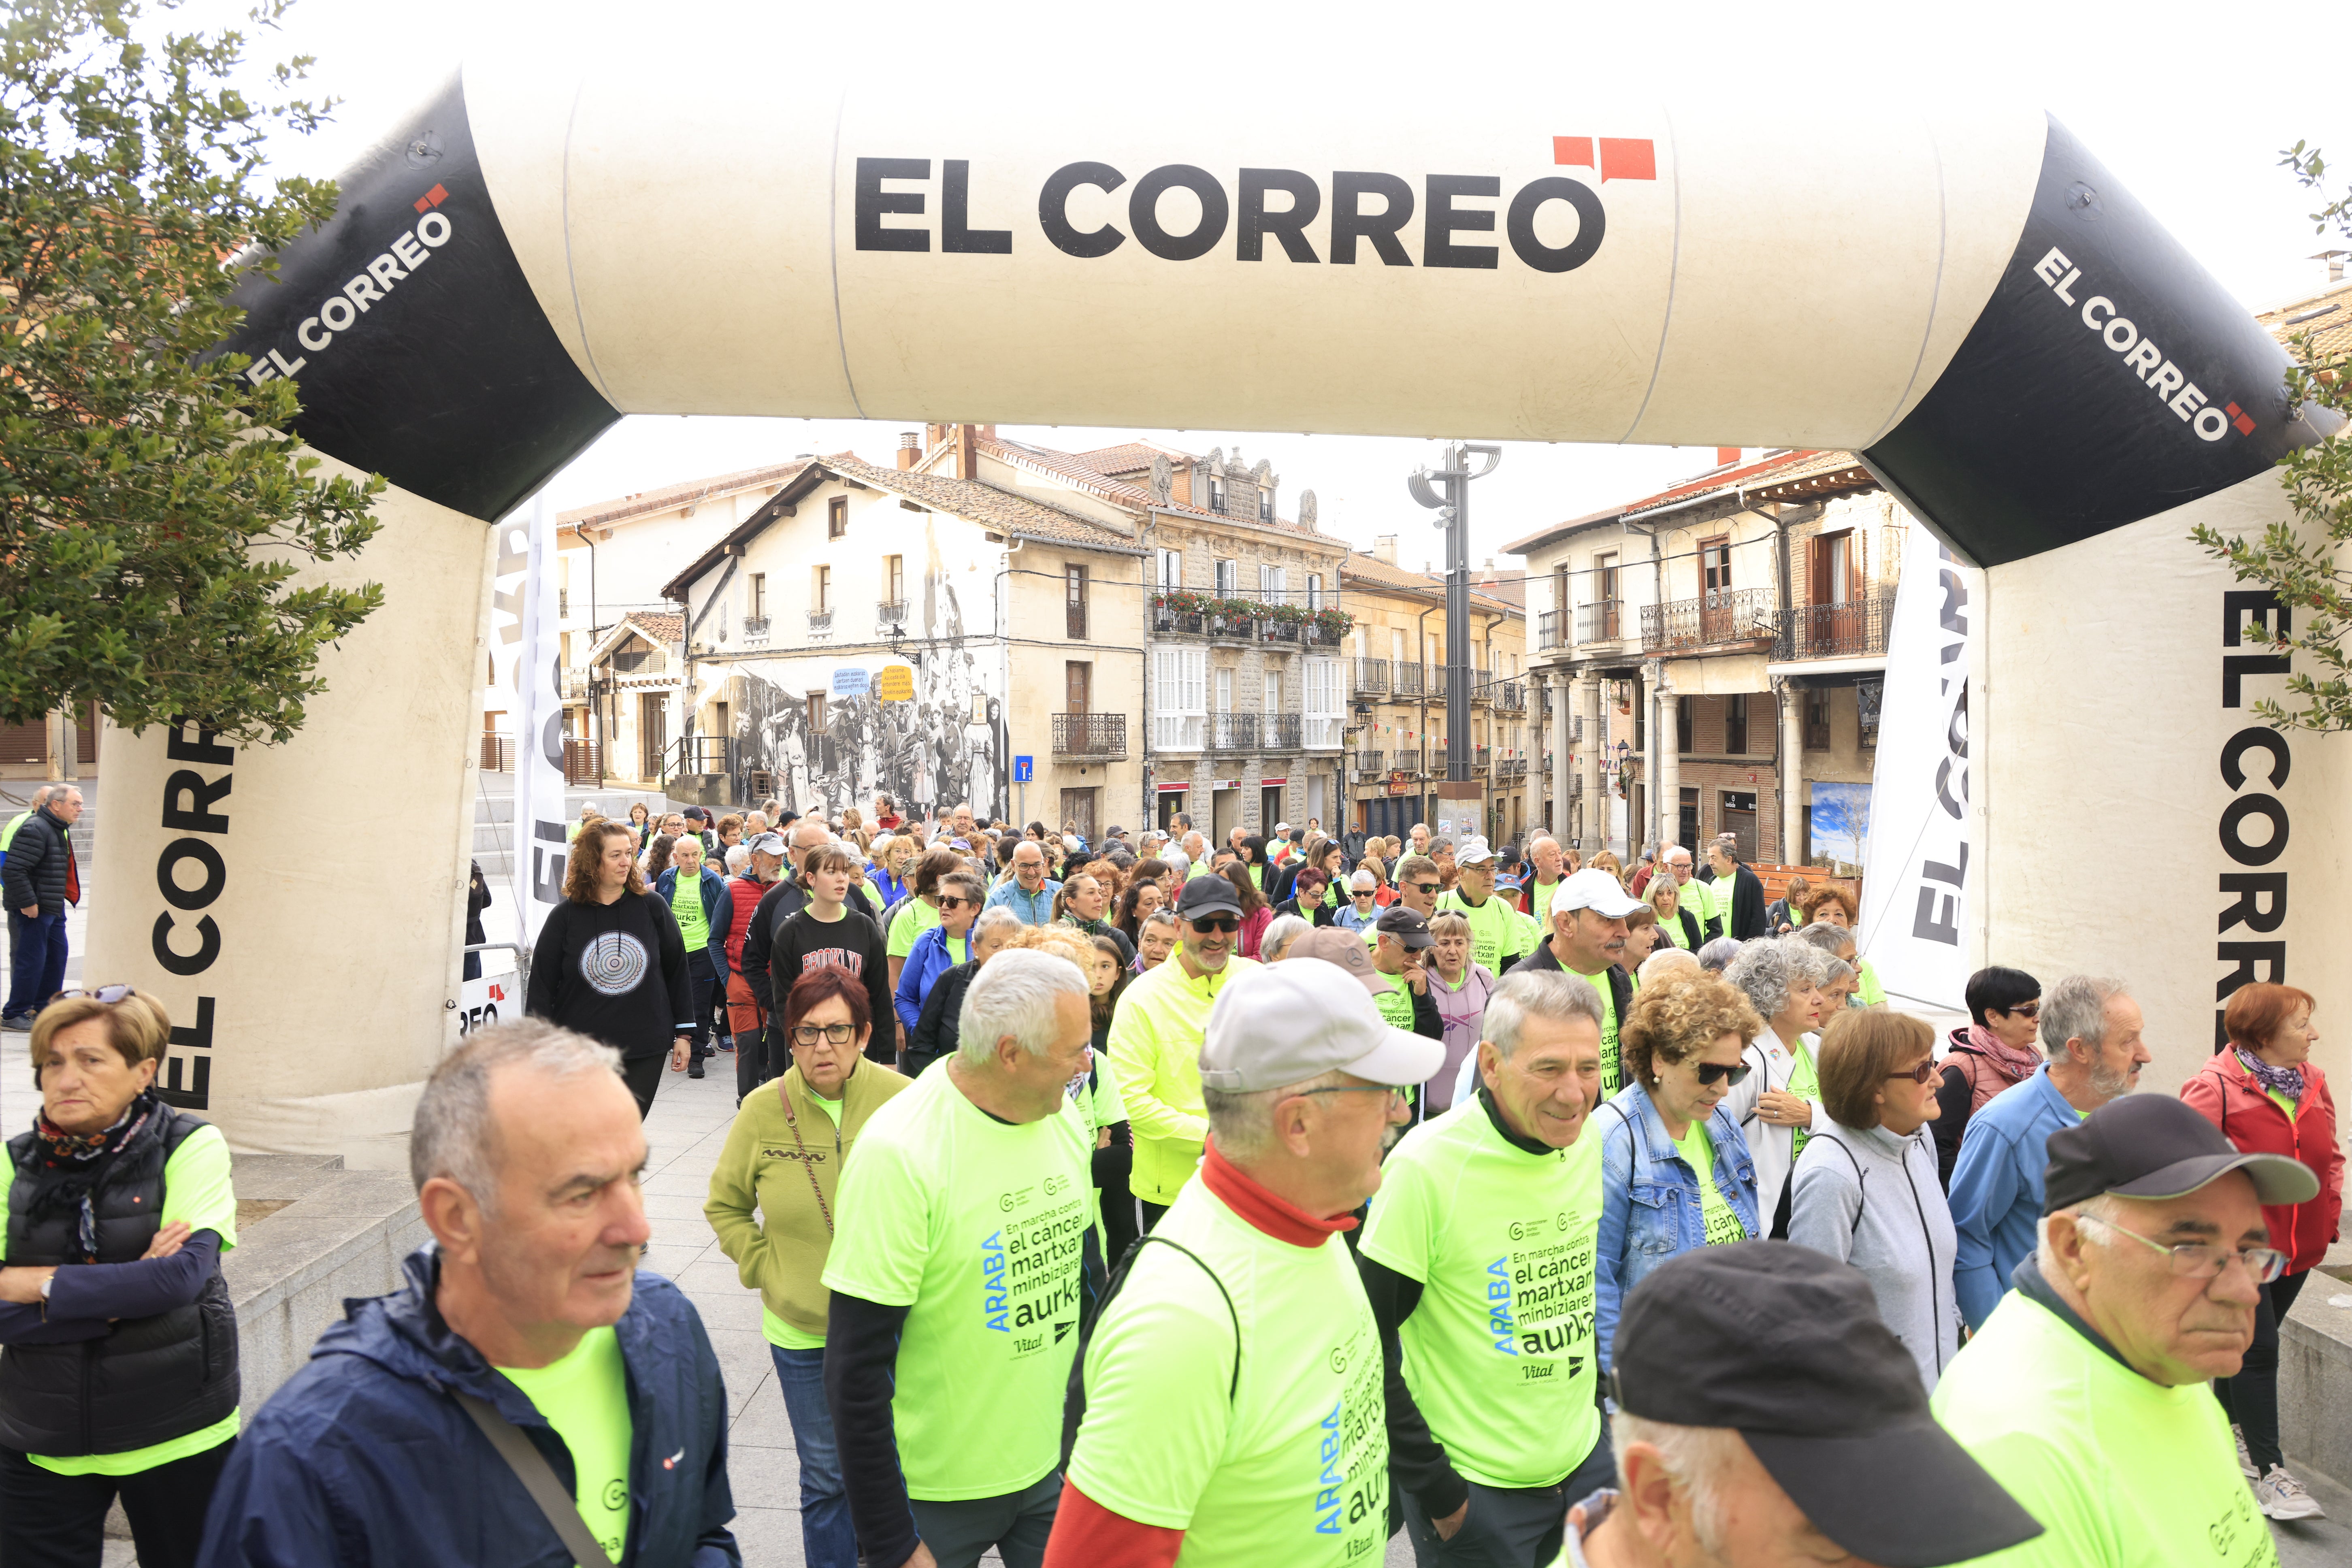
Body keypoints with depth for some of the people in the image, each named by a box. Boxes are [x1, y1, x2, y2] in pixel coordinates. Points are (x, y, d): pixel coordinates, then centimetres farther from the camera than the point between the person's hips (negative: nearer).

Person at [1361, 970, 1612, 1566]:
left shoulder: (1589, 1142, -3)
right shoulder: (1425, 1165, -22)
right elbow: (1368, 1344, -18)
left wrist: (1597, 1403, 12)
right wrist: (1433, 1488, -15)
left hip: (1586, 1461, 6)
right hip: (1473, 1492, -5)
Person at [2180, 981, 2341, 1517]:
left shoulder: (2312, 1081, 4)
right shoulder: (2215, 1087, -18)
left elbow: (2329, 1154, 16)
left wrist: (2330, 1213, 6)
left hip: (2299, 1246, 7)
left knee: (2249, 1343, 19)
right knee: (2259, 1351, -5)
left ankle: (2227, 1430, 37)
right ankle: (2269, 1472, 2)